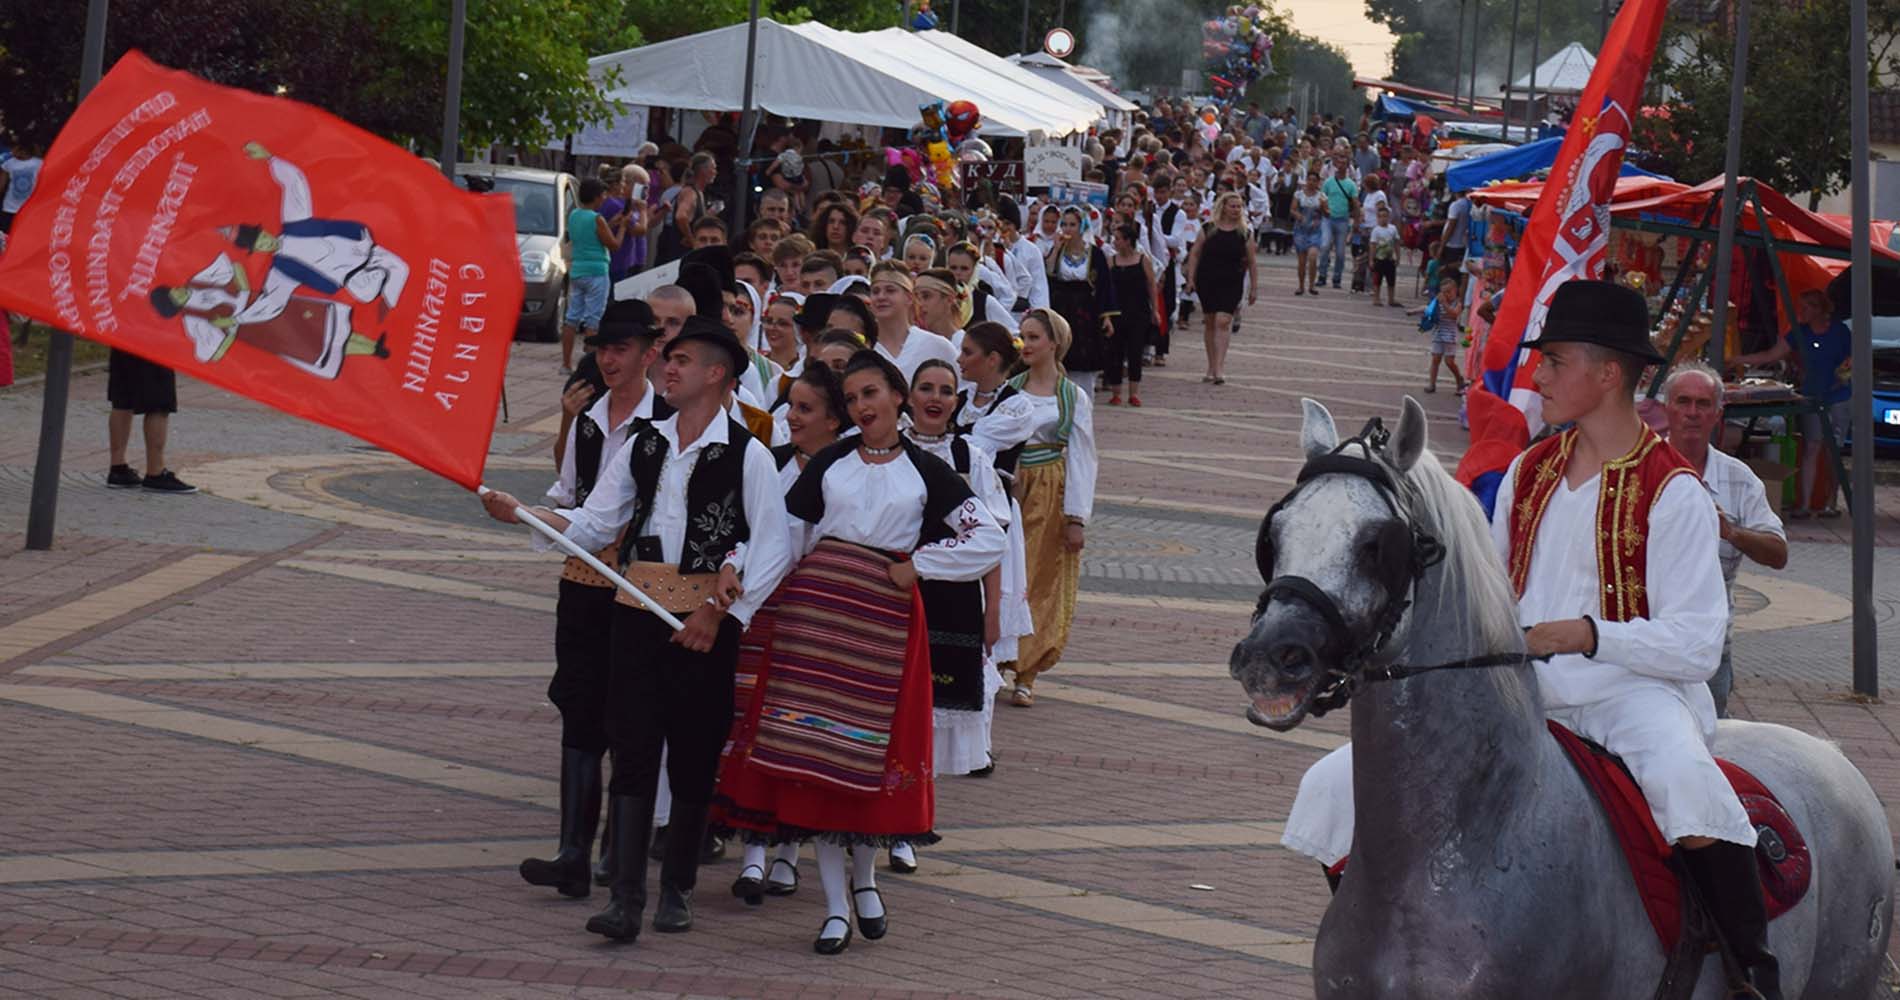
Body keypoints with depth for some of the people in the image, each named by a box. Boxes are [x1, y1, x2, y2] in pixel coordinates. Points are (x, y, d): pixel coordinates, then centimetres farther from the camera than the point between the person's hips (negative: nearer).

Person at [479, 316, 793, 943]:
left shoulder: (746, 454, -4)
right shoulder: (644, 445, 11)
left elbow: (775, 548, -6)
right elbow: (593, 524, 12)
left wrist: (721, 611, -10)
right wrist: (519, 514, -1)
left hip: (706, 618, -3)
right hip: (640, 608, 4)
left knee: (694, 758, 4)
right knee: (633, 749, -4)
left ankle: (678, 890, 17)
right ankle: (626, 898, -6)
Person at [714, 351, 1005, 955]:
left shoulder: (927, 472, 6)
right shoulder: (829, 463, 11)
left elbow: (988, 540, 3)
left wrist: (917, 566, -2)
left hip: (885, 616, -1)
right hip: (817, 609, 1)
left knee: (873, 747, 0)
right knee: (815, 751, -2)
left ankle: (864, 877, 24)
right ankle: (835, 904, 4)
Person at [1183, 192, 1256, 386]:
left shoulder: (1244, 232, 1)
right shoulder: (1209, 229, 2)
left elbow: (1251, 262, 5)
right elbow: (1195, 254, 6)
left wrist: (1253, 287, 5)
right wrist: (1191, 278, -1)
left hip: (1231, 284, -2)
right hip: (1207, 282, 2)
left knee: (1223, 321, -15)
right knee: (1210, 323, 10)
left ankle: (1219, 368, -17)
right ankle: (1211, 368, 20)